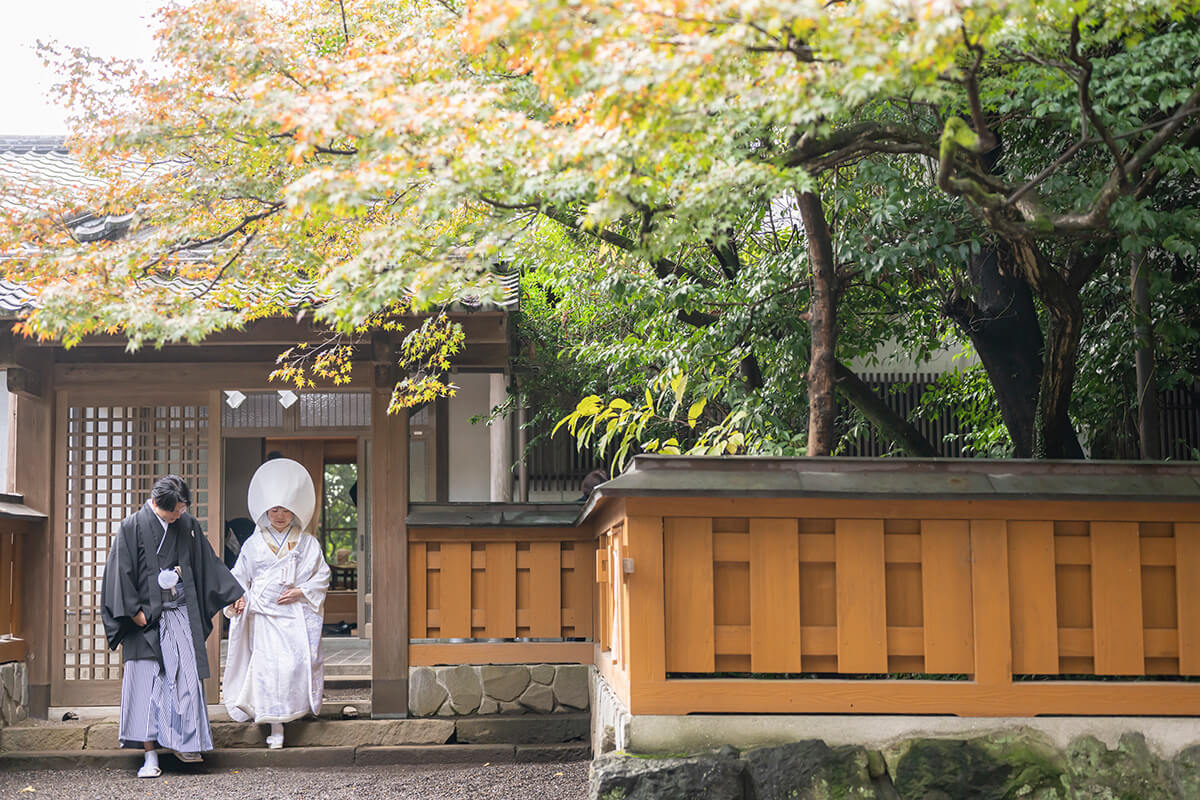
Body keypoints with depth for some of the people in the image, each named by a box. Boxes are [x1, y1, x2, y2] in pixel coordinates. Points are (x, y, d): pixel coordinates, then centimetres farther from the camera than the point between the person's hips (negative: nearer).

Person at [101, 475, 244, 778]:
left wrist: (234, 594, 18)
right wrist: (135, 612, -11)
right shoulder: (131, 527, -5)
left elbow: (209, 563, 17)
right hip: (146, 618, -3)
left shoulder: (188, 526, 7)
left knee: (186, 679, 0)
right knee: (146, 682, -5)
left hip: (180, 617, 3)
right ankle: (150, 756, -3)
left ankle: (183, 742, 14)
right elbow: (121, 574, -6)